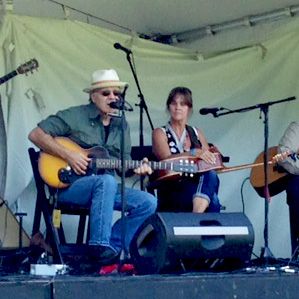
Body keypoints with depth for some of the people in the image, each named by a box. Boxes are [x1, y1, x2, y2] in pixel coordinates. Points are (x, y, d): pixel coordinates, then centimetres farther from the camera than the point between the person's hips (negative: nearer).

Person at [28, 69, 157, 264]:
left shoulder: (121, 126, 14)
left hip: (105, 187, 6)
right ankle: (100, 246, -33)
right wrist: (67, 155, -18)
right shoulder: (74, 116, -4)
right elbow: (36, 134, -9)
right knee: (106, 181, -37)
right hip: (67, 184, -6)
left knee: (149, 203, -12)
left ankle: (112, 245, -11)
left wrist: (137, 168, -8)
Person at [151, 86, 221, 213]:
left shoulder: (197, 133, 22)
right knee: (211, 192, -37)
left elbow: (211, 160, 18)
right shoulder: (160, 133, 7)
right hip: (171, 192, -4)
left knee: (211, 175, -37)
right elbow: (167, 160, -12)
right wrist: (193, 153, -25)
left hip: (196, 186, 4)